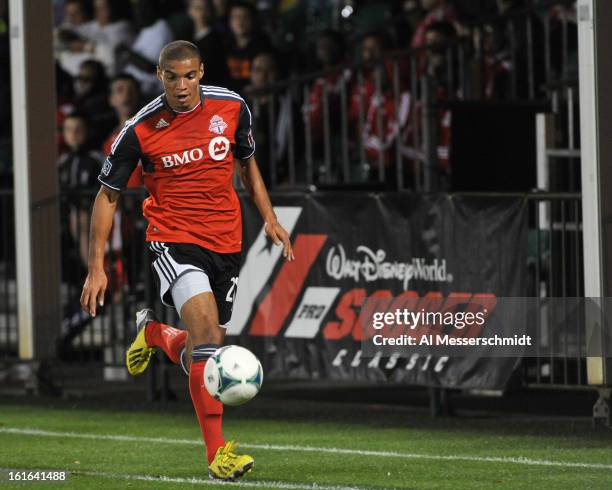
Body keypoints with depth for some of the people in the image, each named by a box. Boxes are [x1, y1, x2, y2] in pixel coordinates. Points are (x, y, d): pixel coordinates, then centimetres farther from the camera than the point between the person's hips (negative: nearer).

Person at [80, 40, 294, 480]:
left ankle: (153, 333, 46)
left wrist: (269, 218, 12)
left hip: (226, 242, 4)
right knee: (206, 329, -25)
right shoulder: (140, 130, -9)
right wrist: (97, 267, -3)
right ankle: (217, 451, -26)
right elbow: (108, 195, 0)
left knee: (204, 348, 9)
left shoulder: (232, 108, -1)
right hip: (173, 239, -4)